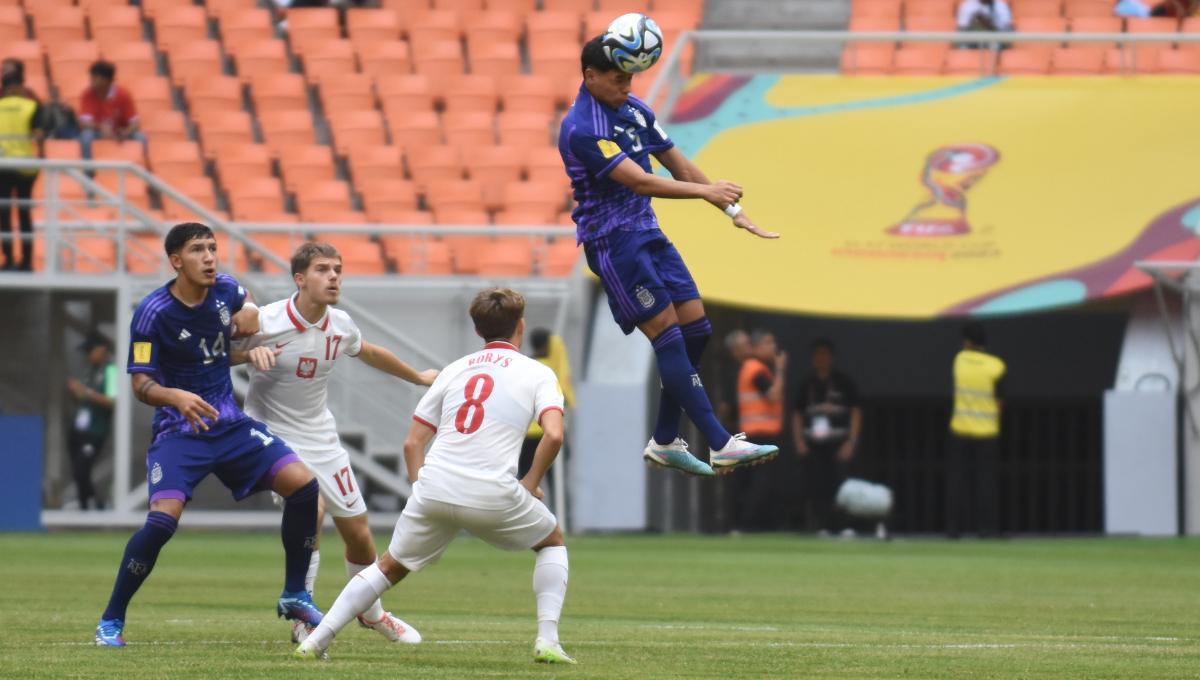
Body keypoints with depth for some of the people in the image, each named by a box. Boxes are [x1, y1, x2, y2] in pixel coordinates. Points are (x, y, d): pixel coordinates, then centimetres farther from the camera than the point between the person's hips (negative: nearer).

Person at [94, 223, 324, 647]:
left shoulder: (226, 291, 0)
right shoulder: (152, 313, -15)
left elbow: (247, 305, 27)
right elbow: (140, 384, -14)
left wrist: (250, 313, 3)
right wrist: (176, 397, -34)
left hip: (230, 424, 5)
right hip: (179, 432, -5)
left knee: (304, 486, -9)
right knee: (162, 520, -24)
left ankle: (294, 596, 9)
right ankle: (111, 621, -6)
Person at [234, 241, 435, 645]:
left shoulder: (341, 326, -3)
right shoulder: (265, 323, -19)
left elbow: (370, 354, 20)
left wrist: (418, 378, 34)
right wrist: (250, 353, -29)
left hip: (321, 438, 6)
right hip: (273, 435, -5)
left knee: (358, 533, 8)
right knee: (311, 509, -28)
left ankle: (372, 612, 36)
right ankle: (302, 619, -13)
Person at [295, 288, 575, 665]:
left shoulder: (455, 369, 19)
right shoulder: (538, 373, 8)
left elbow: (412, 443, 16)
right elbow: (554, 435, -9)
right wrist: (530, 483, 4)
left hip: (433, 490, 3)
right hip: (493, 494, -3)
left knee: (390, 565, 21)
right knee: (552, 542, 23)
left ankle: (317, 639, 13)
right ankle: (547, 639, 9)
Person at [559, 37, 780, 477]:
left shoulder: (634, 110, 8)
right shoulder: (581, 129, -19)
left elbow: (678, 165, 14)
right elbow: (638, 181, -25)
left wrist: (731, 210, 11)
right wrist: (705, 191, -27)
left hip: (648, 233, 9)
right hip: (613, 242, -9)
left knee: (696, 329, 4)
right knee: (668, 336, -12)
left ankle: (664, 442, 13)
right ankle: (720, 445, -15)